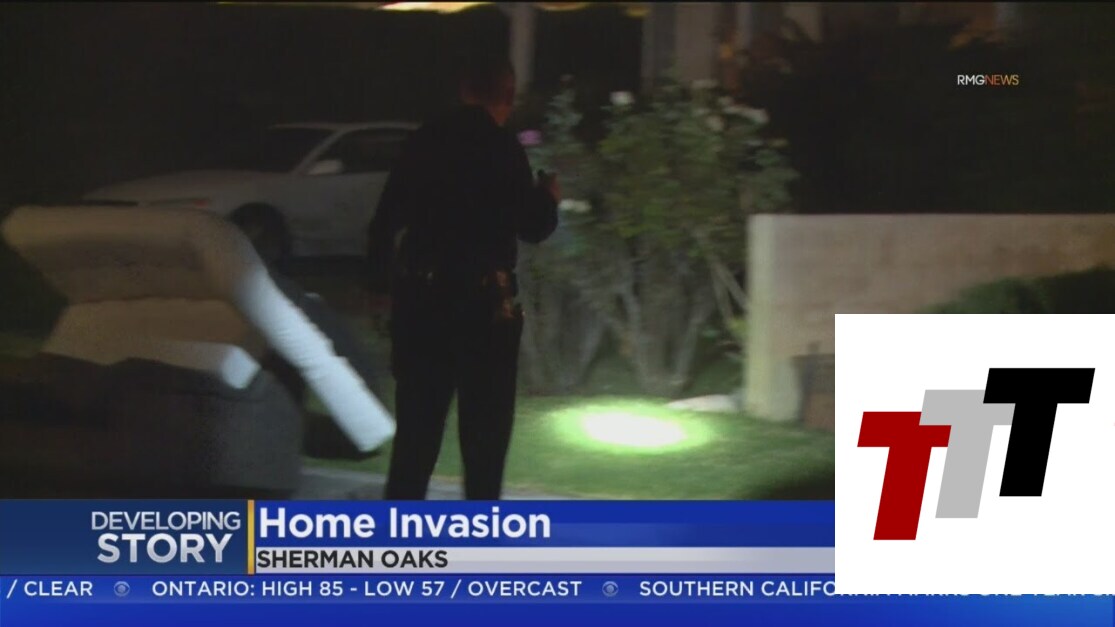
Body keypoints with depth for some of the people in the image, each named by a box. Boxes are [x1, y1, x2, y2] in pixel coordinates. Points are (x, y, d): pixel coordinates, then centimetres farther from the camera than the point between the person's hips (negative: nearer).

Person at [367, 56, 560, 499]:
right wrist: (548, 198, 15)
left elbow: (386, 219, 8)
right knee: (485, 423, 7)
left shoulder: (424, 141, 5)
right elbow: (533, 227, -5)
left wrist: (388, 274, 16)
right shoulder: (502, 148, -9)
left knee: (417, 420, 12)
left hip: (420, 296, 5)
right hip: (482, 299, -5)